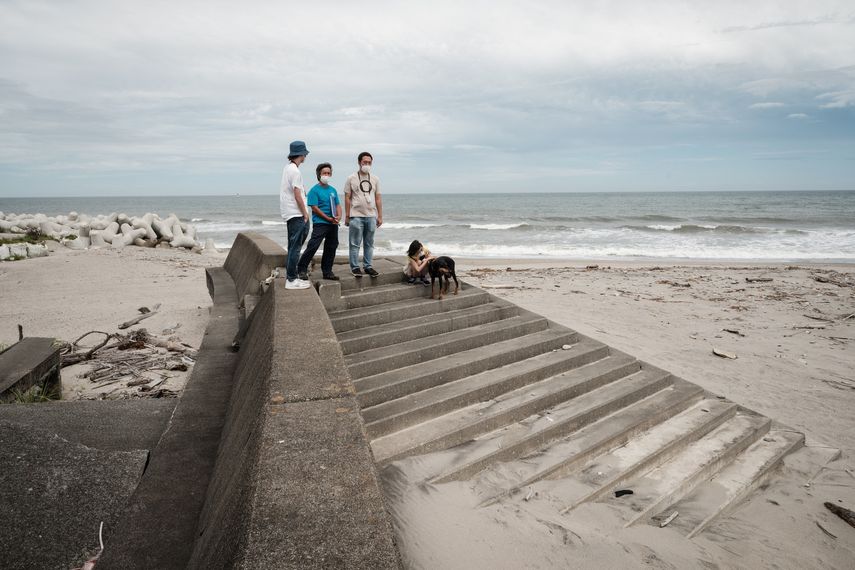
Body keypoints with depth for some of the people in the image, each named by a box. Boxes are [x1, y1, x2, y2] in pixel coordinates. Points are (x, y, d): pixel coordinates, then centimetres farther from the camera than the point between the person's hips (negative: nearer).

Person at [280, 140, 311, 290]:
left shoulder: (288, 168, 14)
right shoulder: (295, 171, -16)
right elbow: (297, 195, -17)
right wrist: (305, 214, -10)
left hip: (290, 214, 10)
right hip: (296, 214, -10)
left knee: (293, 246, 17)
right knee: (295, 247, -7)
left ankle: (289, 274, 24)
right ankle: (291, 280, -4)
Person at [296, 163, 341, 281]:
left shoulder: (333, 190, 15)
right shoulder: (314, 190, -5)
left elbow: (338, 205, 16)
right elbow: (315, 208, -12)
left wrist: (339, 216, -5)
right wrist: (329, 219, -15)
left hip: (333, 224, 7)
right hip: (320, 223, -7)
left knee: (331, 248, 11)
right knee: (312, 246, -12)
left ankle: (327, 271, 21)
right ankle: (301, 269, -2)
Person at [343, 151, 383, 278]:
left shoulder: (375, 179, 11)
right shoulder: (351, 178, 1)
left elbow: (378, 199, 11)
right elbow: (347, 198, 0)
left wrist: (380, 216, 6)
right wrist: (347, 216, -4)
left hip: (371, 216, 4)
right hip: (356, 216, -3)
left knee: (369, 243, 8)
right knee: (355, 244, 0)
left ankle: (367, 266, 17)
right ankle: (355, 267, 7)